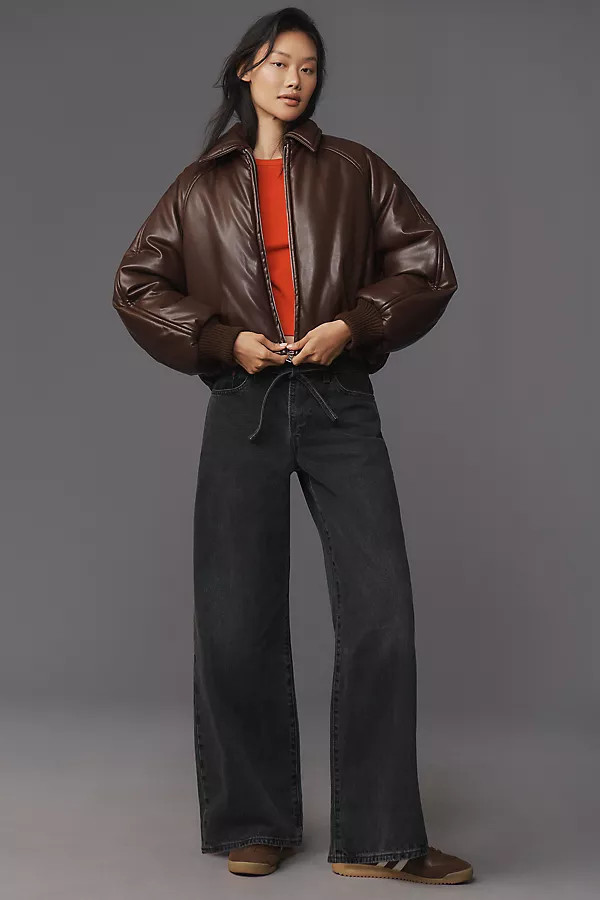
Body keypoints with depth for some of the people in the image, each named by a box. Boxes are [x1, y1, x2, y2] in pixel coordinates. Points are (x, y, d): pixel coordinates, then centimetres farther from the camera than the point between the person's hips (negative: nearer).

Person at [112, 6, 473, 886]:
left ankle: (379, 838, 1)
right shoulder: (201, 187, 11)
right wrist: (223, 338, -4)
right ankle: (256, 825, 17)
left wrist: (353, 325, -9)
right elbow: (136, 285, 10)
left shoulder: (354, 171, 9)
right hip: (244, 408, 1)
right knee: (237, 622, 2)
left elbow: (426, 264, 7)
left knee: (380, 614, -7)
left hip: (339, 403, 0)